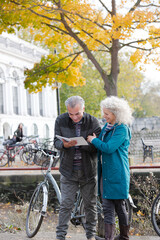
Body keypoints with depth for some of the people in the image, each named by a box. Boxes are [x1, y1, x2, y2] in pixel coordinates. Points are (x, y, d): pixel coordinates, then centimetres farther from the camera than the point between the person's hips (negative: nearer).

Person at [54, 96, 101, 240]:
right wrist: (64, 144, -25)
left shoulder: (93, 122, -7)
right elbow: (56, 142, -1)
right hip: (68, 170, 0)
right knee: (66, 204, 0)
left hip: (88, 170, 0)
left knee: (90, 204, 8)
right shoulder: (61, 121, -3)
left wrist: (82, 144, -28)